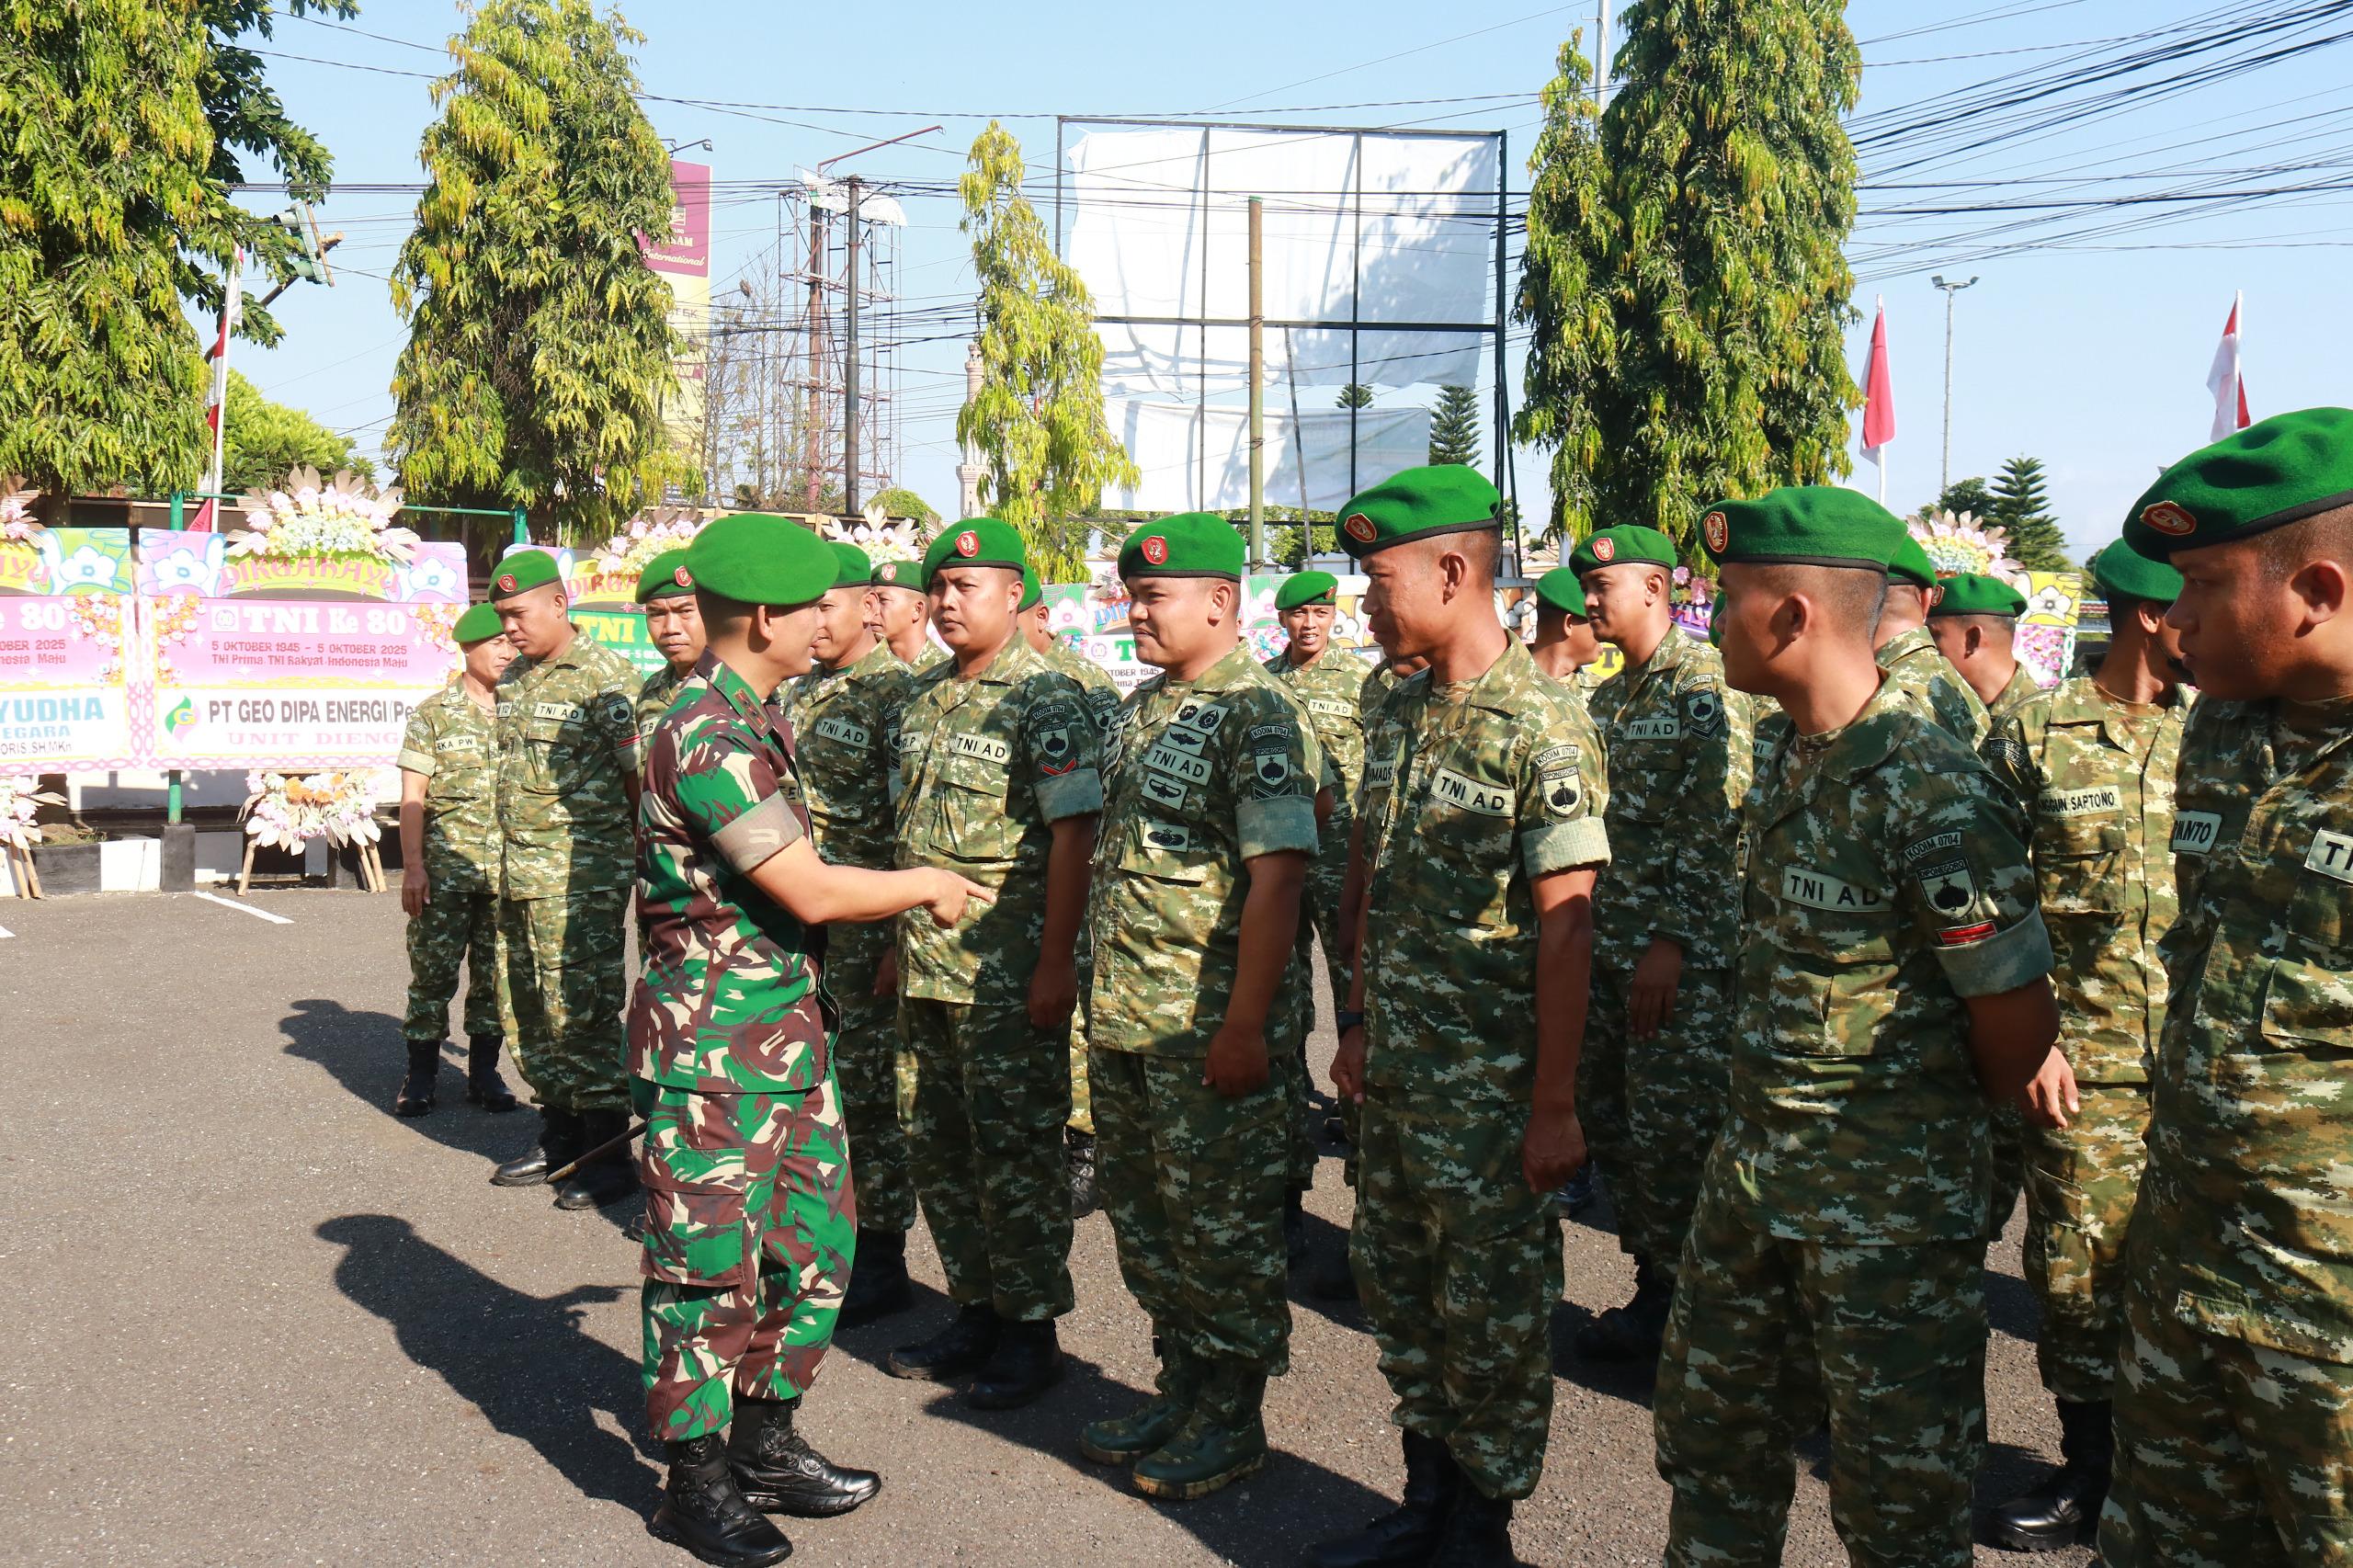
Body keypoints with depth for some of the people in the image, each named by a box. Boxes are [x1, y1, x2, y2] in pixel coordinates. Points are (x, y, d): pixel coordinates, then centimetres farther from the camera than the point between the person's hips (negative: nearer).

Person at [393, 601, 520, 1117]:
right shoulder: (434, 713, 1)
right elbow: (412, 797, -2)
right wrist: (413, 866, -10)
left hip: (506, 871, 3)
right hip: (445, 869, -3)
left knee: (496, 974, 7)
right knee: (433, 971, 0)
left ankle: (483, 1072, 18)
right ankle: (420, 1076, 11)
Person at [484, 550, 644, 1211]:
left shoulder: (604, 676, -11)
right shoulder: (512, 680, 14)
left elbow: (639, 778, -10)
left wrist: (642, 861, -8)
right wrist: (507, 866, 20)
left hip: (582, 879, -8)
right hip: (518, 875, 8)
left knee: (580, 1012, -7)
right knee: (534, 1011, 13)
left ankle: (610, 1152, 2)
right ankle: (559, 1135, 26)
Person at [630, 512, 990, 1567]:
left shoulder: (749, 721, 12)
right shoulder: (706, 733, -20)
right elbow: (809, 891, -21)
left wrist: (904, 895, 11)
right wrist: (925, 883, -8)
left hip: (787, 1029, 10)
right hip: (713, 1043, -10)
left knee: (815, 1242, 15)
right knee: (709, 1263, 2)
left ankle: (764, 1442, 30)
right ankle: (695, 1483, 17)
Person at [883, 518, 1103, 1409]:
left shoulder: (1045, 700, -11)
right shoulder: (922, 696, 12)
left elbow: (1073, 836, -15)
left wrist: (1056, 965, -19)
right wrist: (898, 943, 18)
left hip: (1008, 972, -8)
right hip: (928, 965, 8)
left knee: (1016, 1152, 0)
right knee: (942, 1149, 14)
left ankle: (1032, 1328, 12)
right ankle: (976, 1310, 27)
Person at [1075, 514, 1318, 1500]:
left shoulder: (1257, 717, -15)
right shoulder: (1145, 705, 13)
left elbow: (1276, 878, -20)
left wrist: (1245, 1027, -23)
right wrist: (1103, 991, 18)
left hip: (1207, 1026, -9)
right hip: (1123, 1019, 9)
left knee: (1221, 1226, 3)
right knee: (1144, 1214, 17)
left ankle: (1232, 1418, 16)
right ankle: (1181, 1386, 32)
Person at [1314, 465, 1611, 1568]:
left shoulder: (1541, 729, -16)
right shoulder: (1398, 713, 8)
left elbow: (1567, 927, -17)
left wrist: (1554, 1106, -18)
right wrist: (1360, 1021, 15)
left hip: (1489, 1085, -8)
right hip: (1394, 1072, 8)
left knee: (1493, 1309, 6)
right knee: (1399, 1288, 17)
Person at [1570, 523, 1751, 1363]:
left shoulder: (1705, 686, -11)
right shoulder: (1608, 698, 15)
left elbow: (1714, 829, -16)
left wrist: (1672, 945, -19)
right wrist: (1583, 932, 16)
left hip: (1686, 955, -8)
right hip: (1608, 948, 9)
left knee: (1672, 1135, -4)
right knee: (1611, 1119, 12)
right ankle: (1654, 1288, 24)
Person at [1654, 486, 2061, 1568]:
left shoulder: (1932, 799, -23)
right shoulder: (1792, 755, 3)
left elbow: (2018, 1028, -16)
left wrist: (1928, 1124, 1)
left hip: (1889, 1205, -8)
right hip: (1753, 1173, 8)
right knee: (1711, 1436, 20)